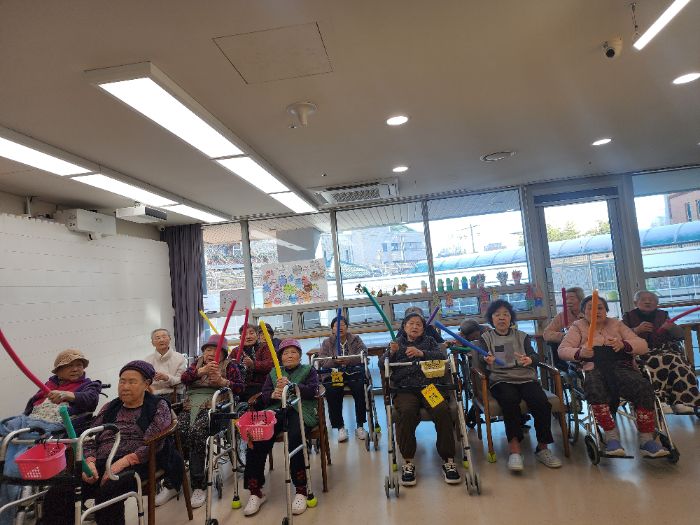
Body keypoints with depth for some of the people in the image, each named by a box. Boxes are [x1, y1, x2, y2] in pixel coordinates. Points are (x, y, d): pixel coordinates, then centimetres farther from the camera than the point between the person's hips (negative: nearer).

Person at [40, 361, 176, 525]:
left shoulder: (158, 406, 9)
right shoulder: (109, 408, 24)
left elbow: (154, 442, -5)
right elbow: (89, 440, 17)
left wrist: (124, 461, -18)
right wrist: (89, 462, -4)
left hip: (135, 465, -5)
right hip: (101, 464, 5)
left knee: (107, 493, -36)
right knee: (56, 494, -23)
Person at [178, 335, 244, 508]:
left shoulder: (229, 365, 13)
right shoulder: (198, 362, 23)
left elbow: (240, 387, 3)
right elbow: (184, 378, 4)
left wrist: (222, 381, -13)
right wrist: (202, 371, -13)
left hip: (214, 406, -4)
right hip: (191, 406, 4)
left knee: (197, 431, -32)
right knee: (175, 431, -26)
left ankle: (198, 486, -24)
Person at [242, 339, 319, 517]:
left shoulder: (309, 370, 20)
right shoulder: (273, 373, 28)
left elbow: (313, 391, 1)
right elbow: (263, 397, 16)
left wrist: (291, 386, -14)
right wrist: (272, 394, -9)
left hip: (300, 410, -3)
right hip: (276, 410, 3)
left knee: (295, 437, -35)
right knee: (257, 437, -27)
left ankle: (301, 490, -23)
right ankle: (255, 491, -18)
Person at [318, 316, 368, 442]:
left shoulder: (355, 340, 13)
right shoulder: (327, 343, 14)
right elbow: (321, 361, 2)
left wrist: (348, 360, -18)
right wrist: (334, 361, -18)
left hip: (354, 372, 0)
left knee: (360, 389, -29)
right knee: (332, 392, -29)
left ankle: (360, 425, -13)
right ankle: (340, 427, -14)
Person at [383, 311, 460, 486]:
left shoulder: (429, 341, 22)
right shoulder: (397, 342, 22)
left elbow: (442, 356, 4)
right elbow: (382, 364, 12)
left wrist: (422, 353, -12)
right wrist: (391, 353, -9)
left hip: (428, 386, 1)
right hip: (405, 390, 0)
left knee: (442, 410, -30)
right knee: (406, 412, -33)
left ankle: (448, 460, -17)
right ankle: (408, 462, -20)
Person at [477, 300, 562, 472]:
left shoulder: (522, 336, 19)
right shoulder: (486, 338, 15)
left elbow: (535, 356, 6)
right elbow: (480, 359, 0)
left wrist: (529, 359, -19)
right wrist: (487, 360, -25)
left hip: (526, 378, 2)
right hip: (500, 380, -2)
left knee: (542, 402, -27)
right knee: (510, 400, -34)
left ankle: (542, 447, -12)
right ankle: (515, 449, -28)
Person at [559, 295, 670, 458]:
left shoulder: (617, 324, 23)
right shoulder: (578, 326, 18)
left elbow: (643, 346, 14)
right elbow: (562, 350, 9)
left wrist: (623, 344, -8)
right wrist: (580, 353, -13)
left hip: (621, 366, 2)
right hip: (593, 369, -2)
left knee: (644, 388, -30)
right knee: (595, 390, -36)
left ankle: (646, 439, -18)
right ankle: (611, 436, -23)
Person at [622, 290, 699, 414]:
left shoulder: (662, 315, 23)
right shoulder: (629, 317, 15)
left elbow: (680, 335, 14)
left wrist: (671, 327, -7)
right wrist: (637, 330, -13)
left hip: (665, 349, 3)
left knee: (679, 362, -32)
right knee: (659, 361, -37)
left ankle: (682, 401, -35)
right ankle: (658, 402, -41)